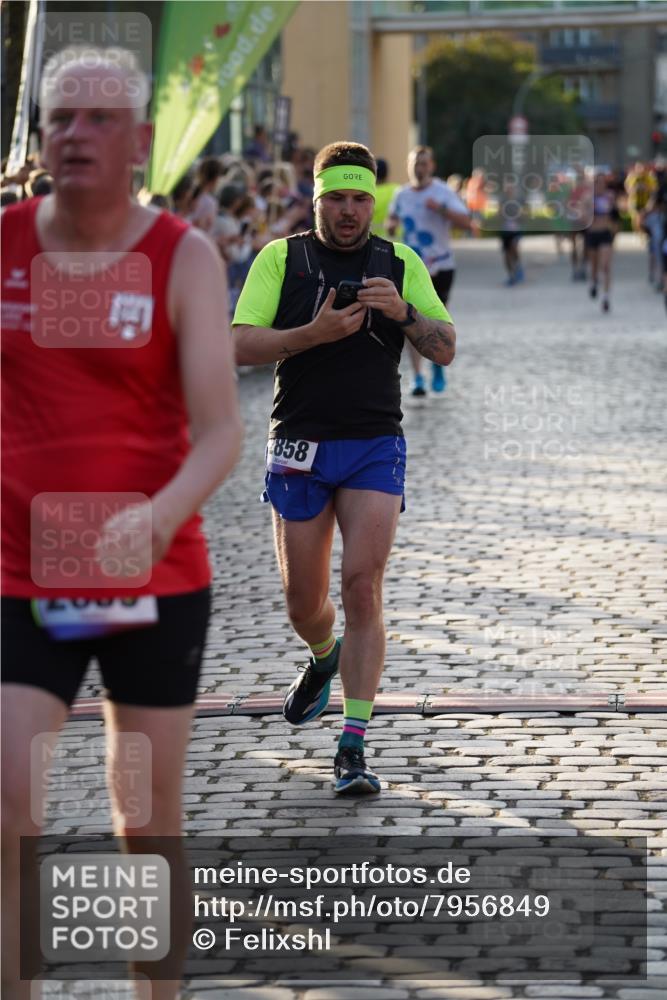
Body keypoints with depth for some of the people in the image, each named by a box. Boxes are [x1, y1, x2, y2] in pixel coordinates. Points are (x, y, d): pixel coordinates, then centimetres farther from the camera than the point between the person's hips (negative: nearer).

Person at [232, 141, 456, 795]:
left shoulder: (401, 264, 6)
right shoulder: (279, 258, 2)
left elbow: (446, 349, 1)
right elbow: (242, 346, -7)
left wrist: (403, 312, -18)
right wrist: (315, 333, -21)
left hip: (375, 447, 0)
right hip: (299, 447, 0)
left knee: (362, 586, -14)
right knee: (304, 602, 8)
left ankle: (353, 747, -13)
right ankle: (324, 658, 45)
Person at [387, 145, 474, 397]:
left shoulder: (443, 192, -9)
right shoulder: (401, 195, 4)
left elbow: (466, 222, -20)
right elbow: (392, 219, 23)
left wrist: (441, 208, -34)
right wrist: (390, 225, -1)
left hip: (440, 267, -2)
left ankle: (438, 366, 33)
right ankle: (418, 378, -6)